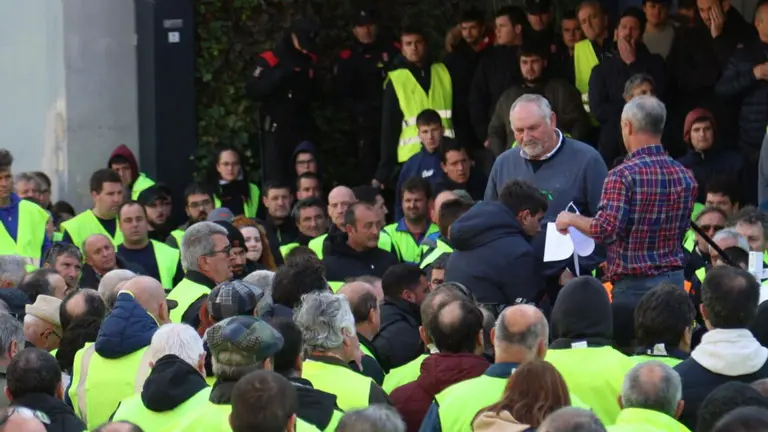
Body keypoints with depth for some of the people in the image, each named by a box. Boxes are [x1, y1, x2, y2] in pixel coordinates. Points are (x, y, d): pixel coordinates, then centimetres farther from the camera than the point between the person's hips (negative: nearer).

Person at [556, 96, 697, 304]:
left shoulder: (623, 175, -14)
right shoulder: (685, 176, 6)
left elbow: (605, 230, -21)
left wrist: (571, 219, -4)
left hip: (635, 286, -6)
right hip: (675, 279, 6)